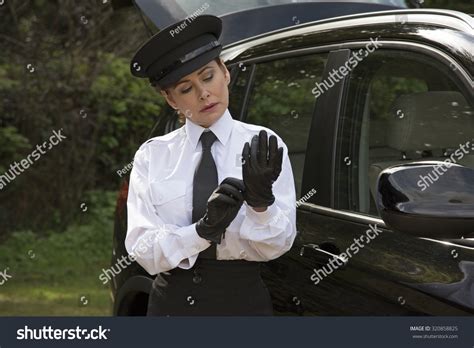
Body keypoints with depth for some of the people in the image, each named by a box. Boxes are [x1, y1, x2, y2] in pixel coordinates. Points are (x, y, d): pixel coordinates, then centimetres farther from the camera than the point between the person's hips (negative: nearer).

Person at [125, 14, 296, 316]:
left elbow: (277, 245, -8)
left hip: (242, 301, 0)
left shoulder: (262, 146, -4)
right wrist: (204, 228, -25)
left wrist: (261, 200, -26)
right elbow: (143, 251, -10)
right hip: (172, 301, 1)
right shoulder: (152, 155, -2)